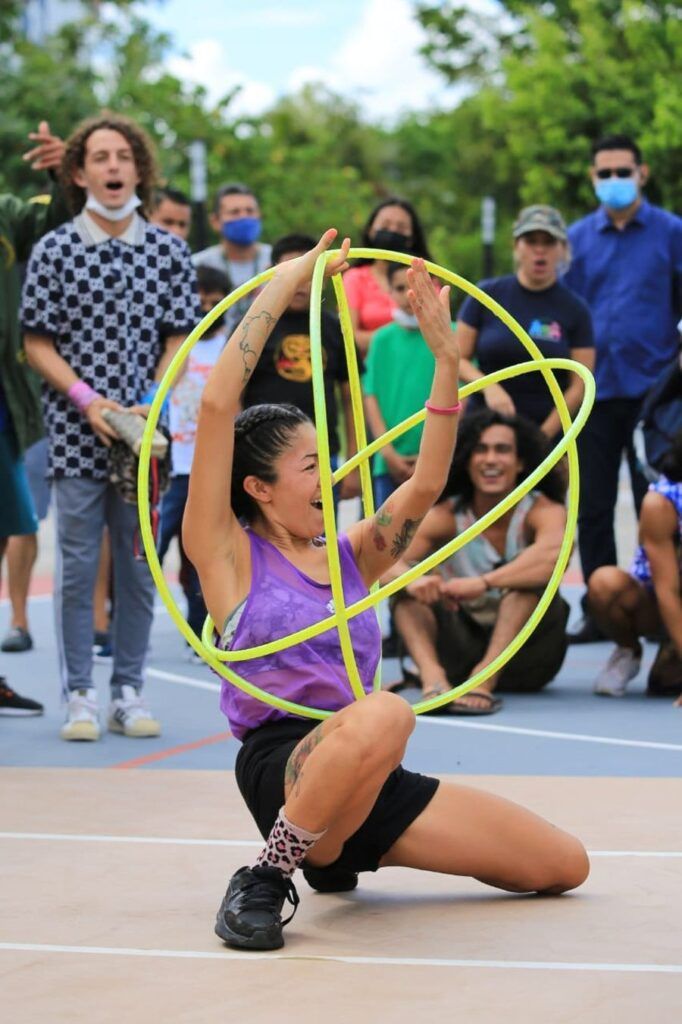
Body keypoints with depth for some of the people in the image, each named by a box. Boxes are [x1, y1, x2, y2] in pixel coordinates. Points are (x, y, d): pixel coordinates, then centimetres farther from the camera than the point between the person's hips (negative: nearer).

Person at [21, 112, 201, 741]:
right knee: (78, 566, 0)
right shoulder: (54, 251, 1)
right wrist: (86, 400, -12)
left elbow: (178, 338, 7)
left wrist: (152, 406, -7)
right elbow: (37, 341, 1)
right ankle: (79, 695, 7)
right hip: (75, 433, -2)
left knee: (140, 566, 5)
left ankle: (129, 691, 14)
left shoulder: (169, 252, 5)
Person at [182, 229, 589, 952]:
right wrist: (283, 284, -4)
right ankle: (268, 875, -19)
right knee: (383, 714, -41)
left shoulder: (350, 556, 19)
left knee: (564, 865, 3)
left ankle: (337, 854, 18)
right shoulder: (230, 555, 2)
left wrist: (446, 358, 7)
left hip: (373, 783, 8)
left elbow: (425, 485, 13)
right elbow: (218, 404, -7)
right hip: (283, 768, -8)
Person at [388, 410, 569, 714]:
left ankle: (485, 679, -41)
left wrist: (483, 583, -49)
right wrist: (410, 580, -43)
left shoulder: (542, 511, -13)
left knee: (529, 572, -28)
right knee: (407, 583, -20)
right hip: (463, 647, 3)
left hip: (524, 651, -3)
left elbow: (554, 552, -38)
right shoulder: (446, 517, -5)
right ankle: (433, 677, -43)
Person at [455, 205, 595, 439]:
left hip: (548, 431, 0)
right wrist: (488, 386, -12)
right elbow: (458, 358, 7)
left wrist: (542, 436, -9)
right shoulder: (487, 295, 5)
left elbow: (579, 385, 1)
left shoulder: (575, 310, 4)